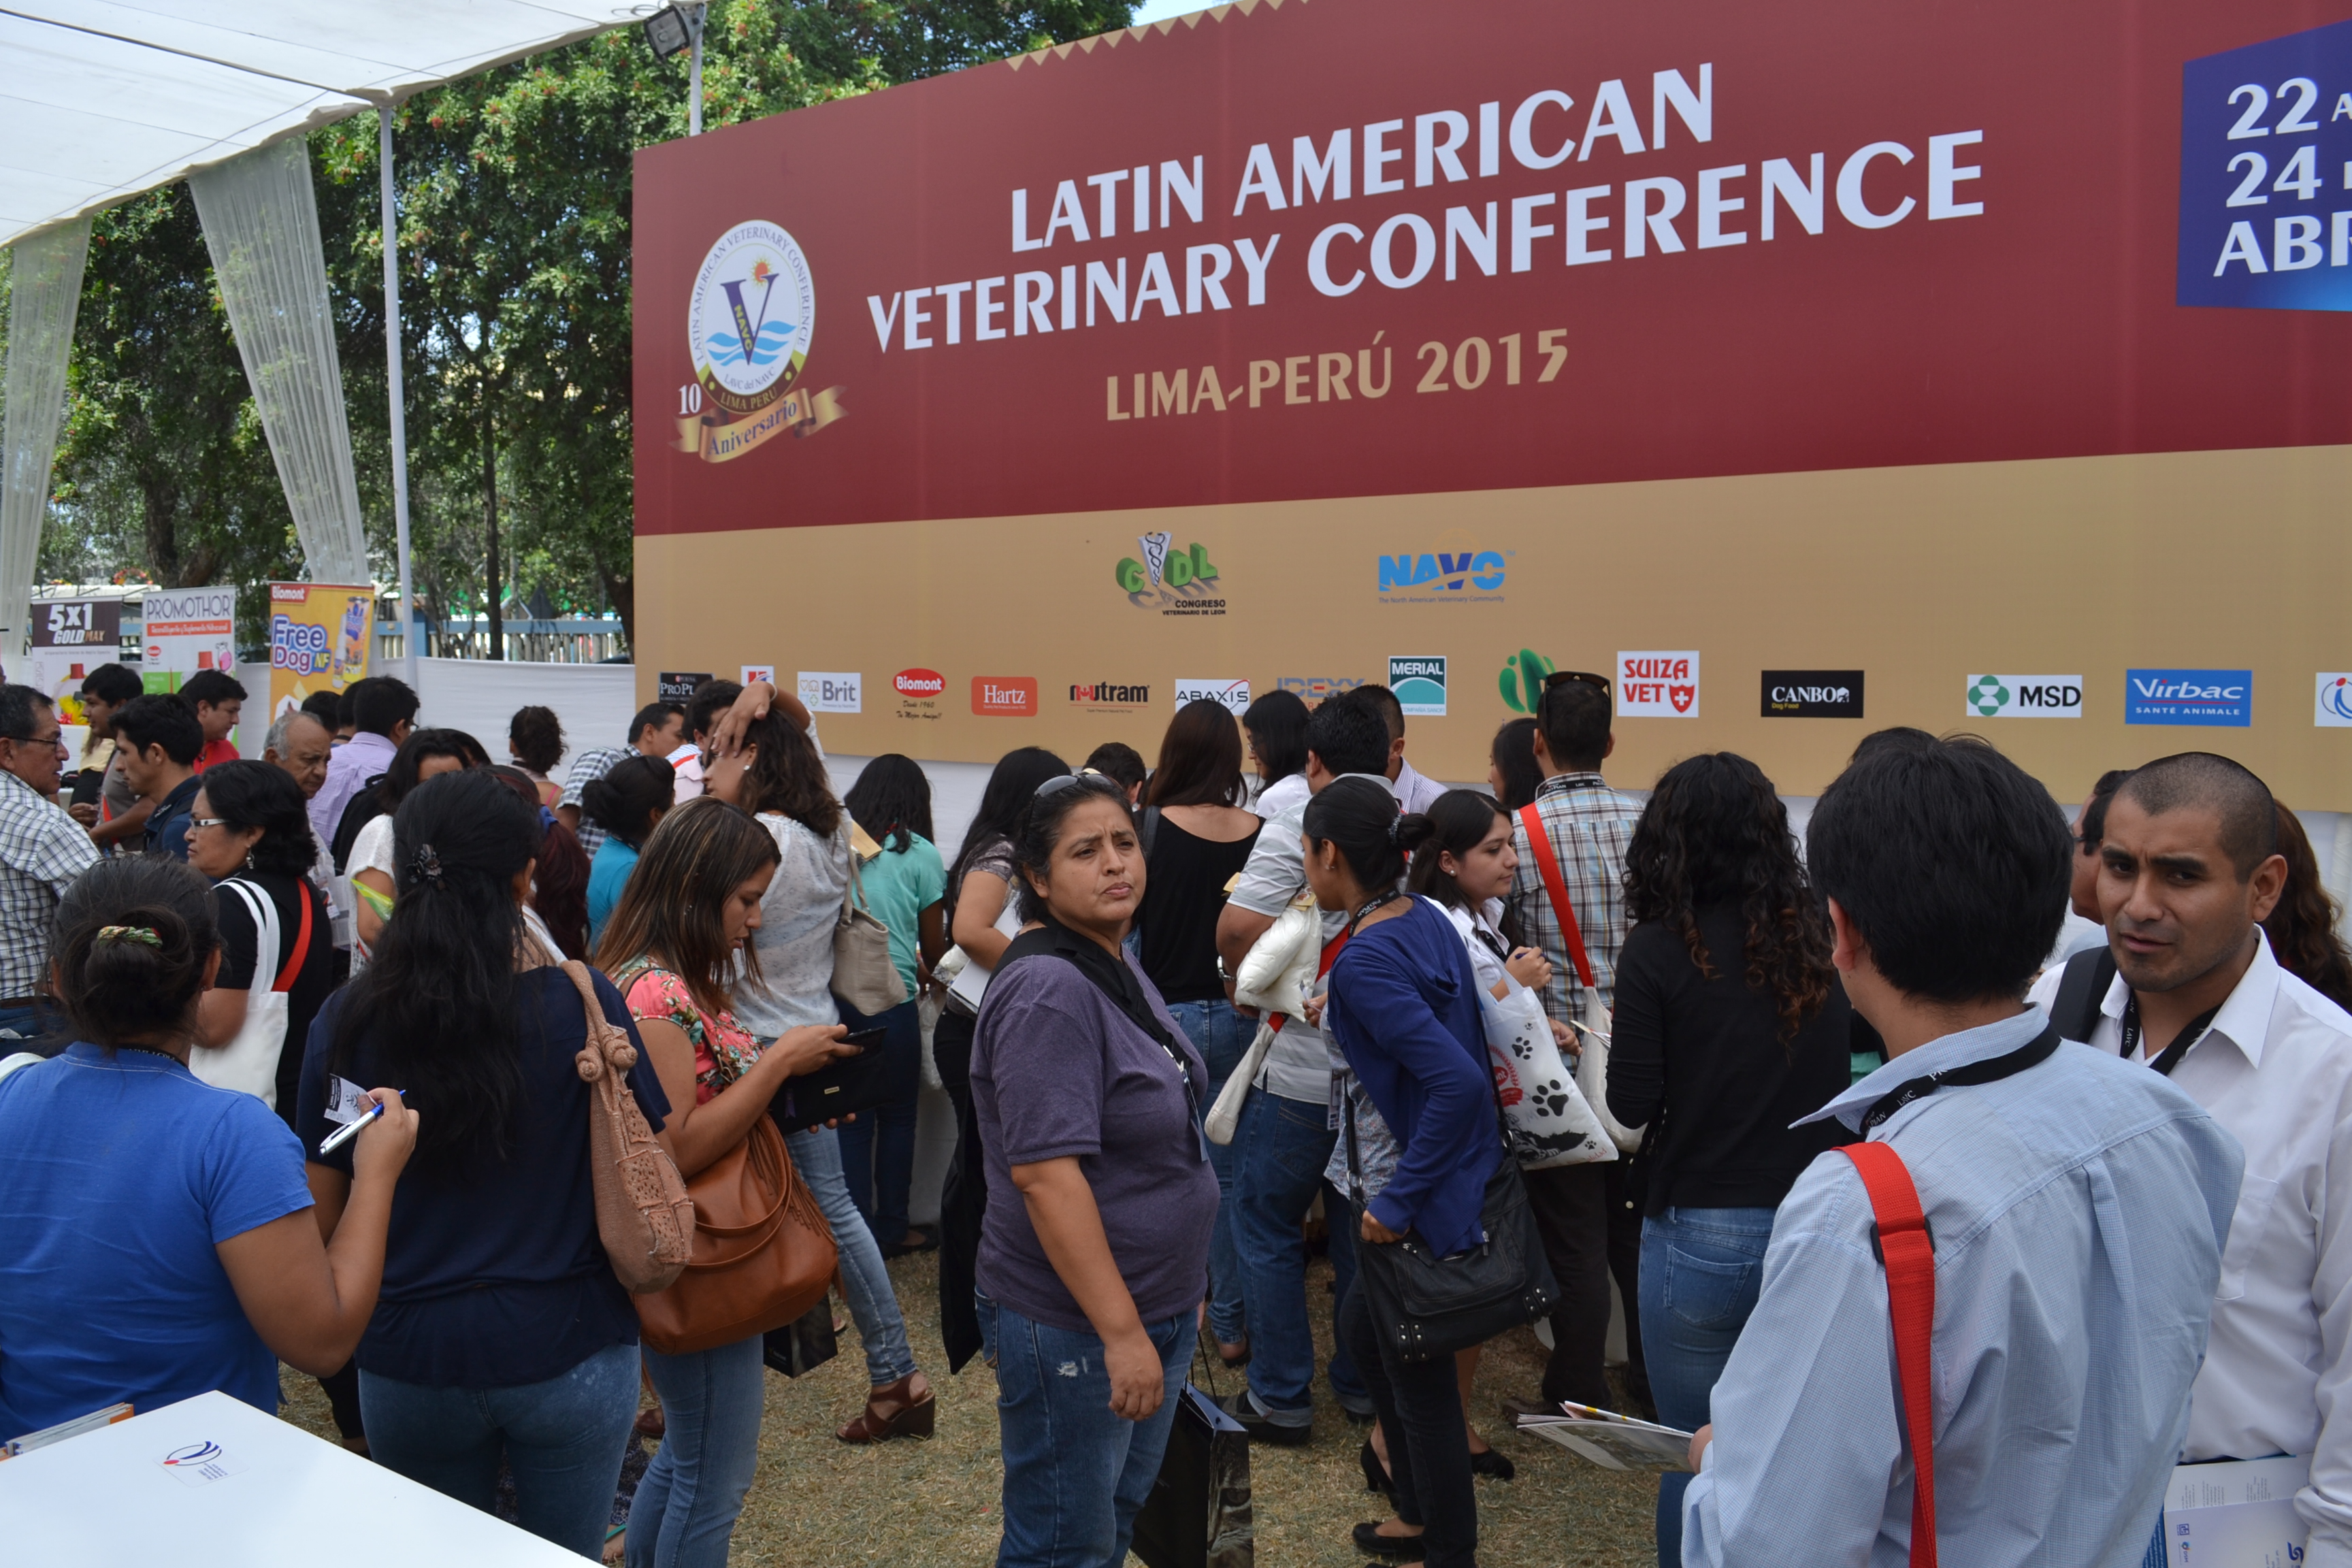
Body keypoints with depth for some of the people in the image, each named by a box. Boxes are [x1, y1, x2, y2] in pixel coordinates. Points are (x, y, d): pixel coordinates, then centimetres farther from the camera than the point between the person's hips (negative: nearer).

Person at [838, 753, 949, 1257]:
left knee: (849, 1120, 11)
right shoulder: (919, 855, -2)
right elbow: (934, 945, 4)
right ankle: (891, 1228, 22)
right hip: (891, 1001, -2)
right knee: (897, 1116, 14)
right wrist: (924, 971, 26)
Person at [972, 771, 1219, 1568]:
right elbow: (1044, 1171, -28)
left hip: (1155, 1307, 9)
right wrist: (1121, 1332, -27)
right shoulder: (1048, 991, -23)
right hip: (1077, 1328, -9)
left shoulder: (1116, 965, 7)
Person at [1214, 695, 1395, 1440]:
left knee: (1268, 1228, 9)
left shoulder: (1299, 822, -13)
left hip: (1300, 1070, -5)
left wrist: (1250, 981, -2)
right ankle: (1363, 1384, 30)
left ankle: (1280, 1398, 14)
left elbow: (1237, 929, -21)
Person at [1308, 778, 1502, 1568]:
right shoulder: (1427, 918, 1)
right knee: (1362, 1325, 26)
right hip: (1456, 1172, 10)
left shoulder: (1364, 960, -25)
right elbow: (1450, 1036, 13)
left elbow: (1458, 1082, -31)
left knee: (1419, 1380, 8)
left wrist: (1398, 1199, -25)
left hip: (1421, 1196, -10)